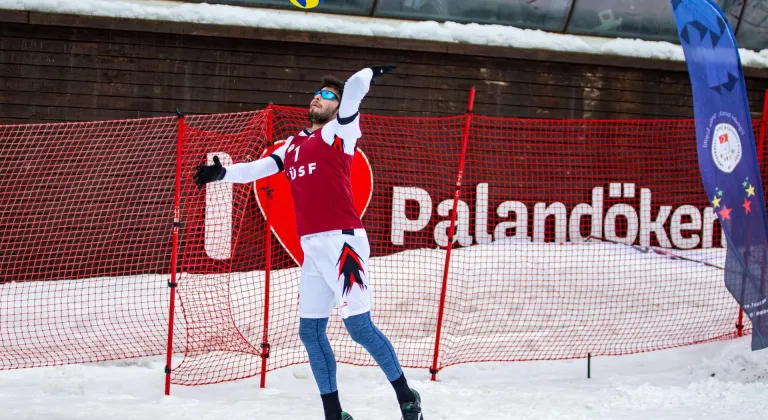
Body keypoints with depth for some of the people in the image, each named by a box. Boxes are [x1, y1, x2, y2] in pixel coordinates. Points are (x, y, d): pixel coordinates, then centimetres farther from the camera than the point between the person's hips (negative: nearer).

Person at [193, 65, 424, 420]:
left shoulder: (340, 131, 1)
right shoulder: (294, 145, 20)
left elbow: (353, 91, -14)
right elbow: (259, 168, 18)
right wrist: (222, 173, 7)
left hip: (341, 242, -8)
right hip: (312, 248, 8)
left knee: (359, 326, -11)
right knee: (310, 330, 7)